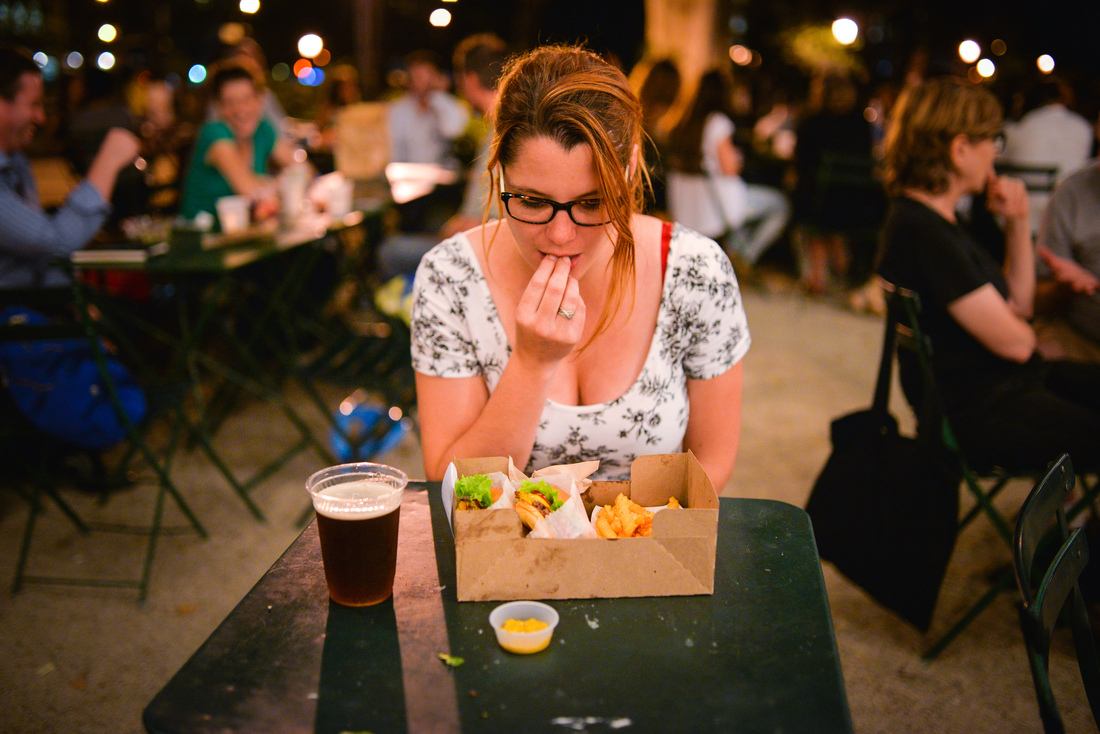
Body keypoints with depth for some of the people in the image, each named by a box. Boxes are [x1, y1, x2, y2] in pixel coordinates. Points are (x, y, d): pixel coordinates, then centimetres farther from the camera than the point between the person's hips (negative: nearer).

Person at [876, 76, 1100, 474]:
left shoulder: (939, 218, 8)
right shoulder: (922, 231, -23)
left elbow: (1019, 304, 15)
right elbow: (1013, 340, -22)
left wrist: (1017, 223, 3)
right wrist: (1020, 327, 2)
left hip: (1011, 383, 10)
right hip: (980, 416, -10)